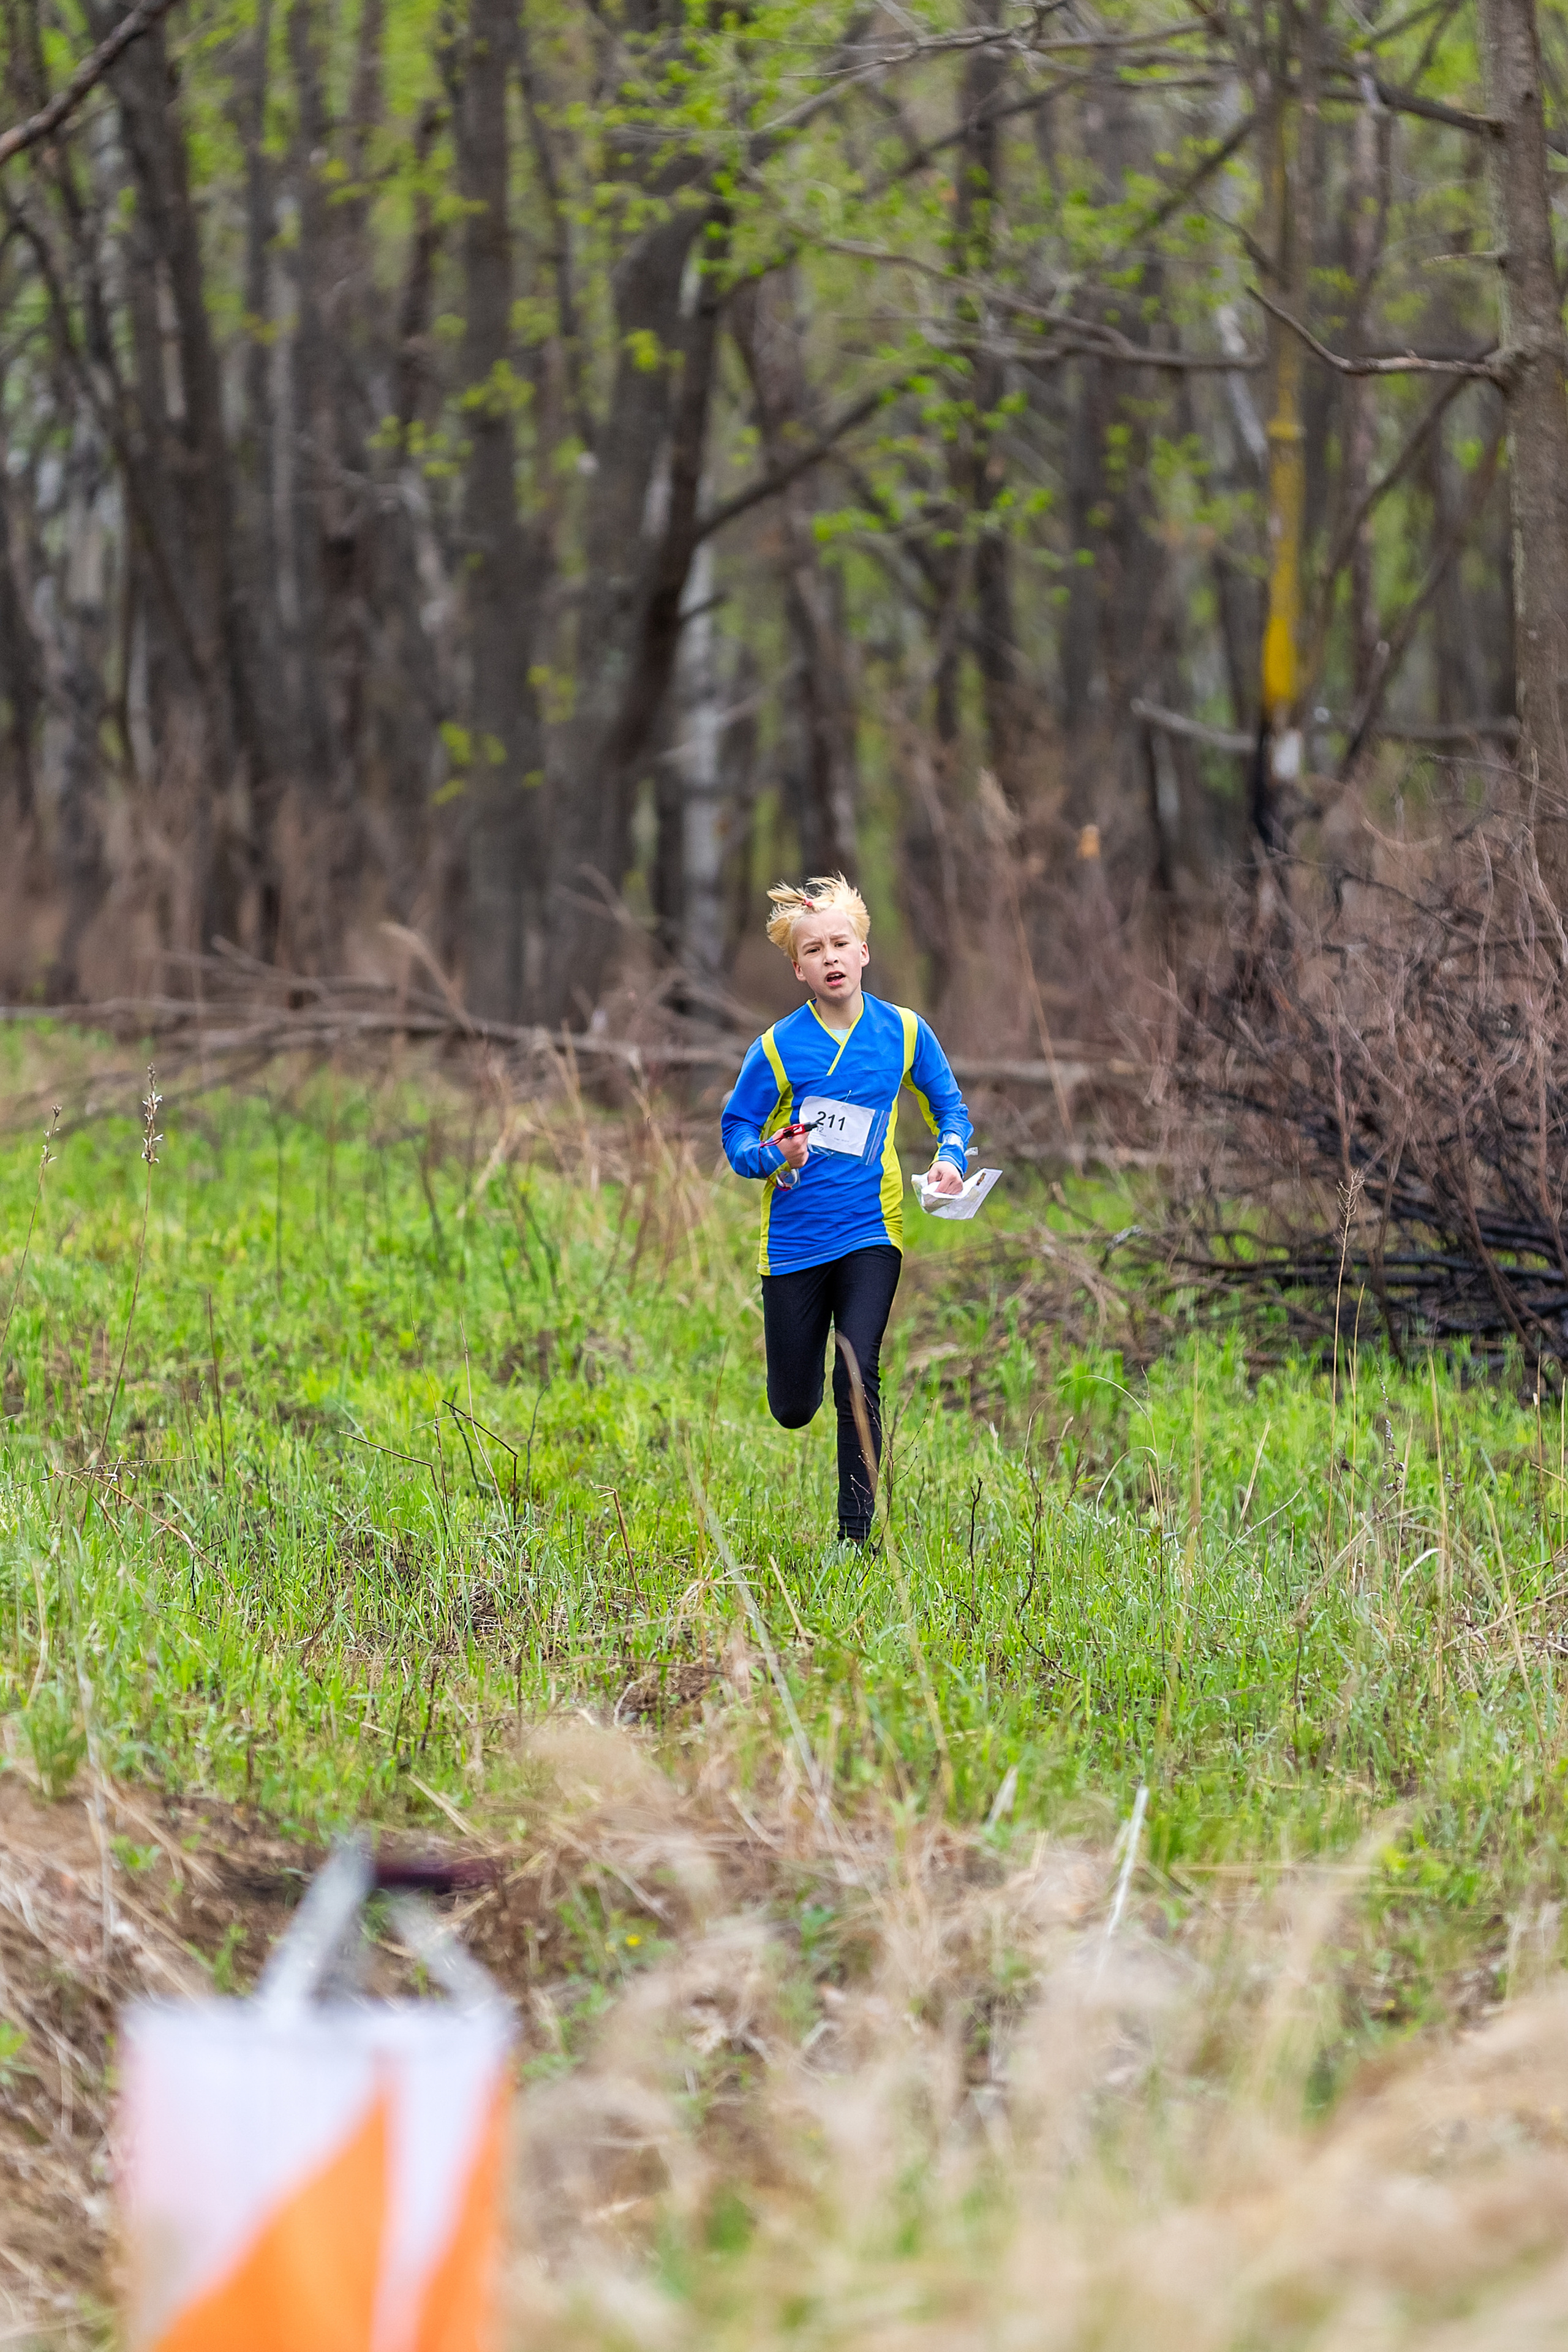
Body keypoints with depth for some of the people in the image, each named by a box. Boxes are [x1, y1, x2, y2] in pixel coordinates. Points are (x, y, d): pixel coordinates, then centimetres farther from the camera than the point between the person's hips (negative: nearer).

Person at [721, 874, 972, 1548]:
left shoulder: (902, 1032, -1)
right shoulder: (777, 1048, -6)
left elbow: (949, 1105, 12)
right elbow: (736, 1134, -1)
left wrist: (949, 1156, -8)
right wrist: (774, 1156, -23)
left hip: (870, 1232, 0)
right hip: (794, 1237, 0)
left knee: (857, 1378, -18)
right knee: (792, 1409, 8)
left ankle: (856, 1534, -9)